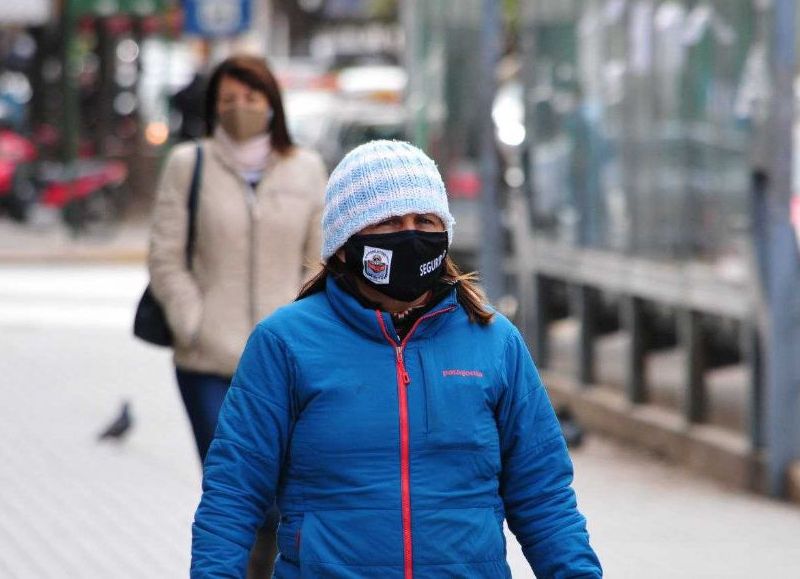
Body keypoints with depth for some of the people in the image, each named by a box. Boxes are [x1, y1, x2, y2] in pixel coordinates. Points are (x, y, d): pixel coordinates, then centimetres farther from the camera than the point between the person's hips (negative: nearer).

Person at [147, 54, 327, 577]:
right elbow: (166, 260, 2)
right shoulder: (190, 165, 3)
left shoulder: (306, 170, 9)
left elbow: (323, 262, 10)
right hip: (209, 365, -2)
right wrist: (194, 327, -9)